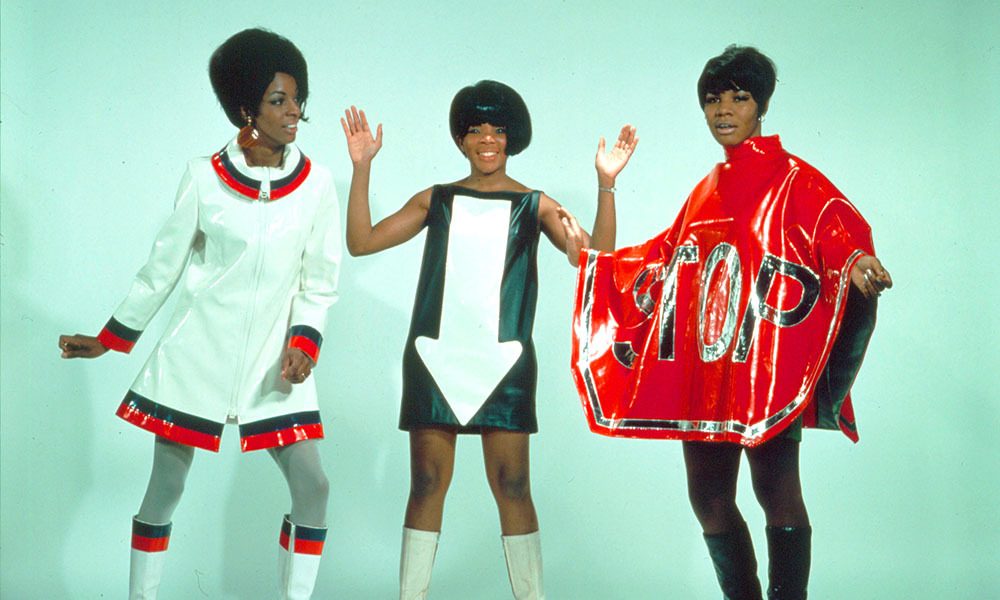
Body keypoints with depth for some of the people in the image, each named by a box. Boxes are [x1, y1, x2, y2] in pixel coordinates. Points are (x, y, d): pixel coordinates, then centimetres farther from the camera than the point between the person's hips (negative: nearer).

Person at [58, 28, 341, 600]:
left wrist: (304, 342, -11)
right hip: (198, 352, -1)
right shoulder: (205, 177, -5)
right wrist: (109, 339, 9)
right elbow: (164, 267, 5)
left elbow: (319, 280, 5)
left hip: (274, 357, 1)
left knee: (312, 487, -6)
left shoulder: (315, 182, -2)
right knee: (166, 487, 5)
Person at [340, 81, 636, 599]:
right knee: (426, 483, 4)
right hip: (434, 358, 2)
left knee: (511, 485, -3)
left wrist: (605, 184, -14)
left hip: (502, 361, -1)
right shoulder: (436, 200, 12)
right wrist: (361, 169, 1)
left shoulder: (534, 206, 8)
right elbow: (361, 242, 8)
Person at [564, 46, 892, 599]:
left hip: (765, 367, -7)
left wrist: (857, 263, -37)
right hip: (703, 370, 7)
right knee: (708, 497, 9)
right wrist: (590, 258, 23)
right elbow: (661, 262, 25)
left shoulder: (793, 181, -1)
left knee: (776, 492, -7)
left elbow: (841, 231, -16)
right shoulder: (707, 191, 19)